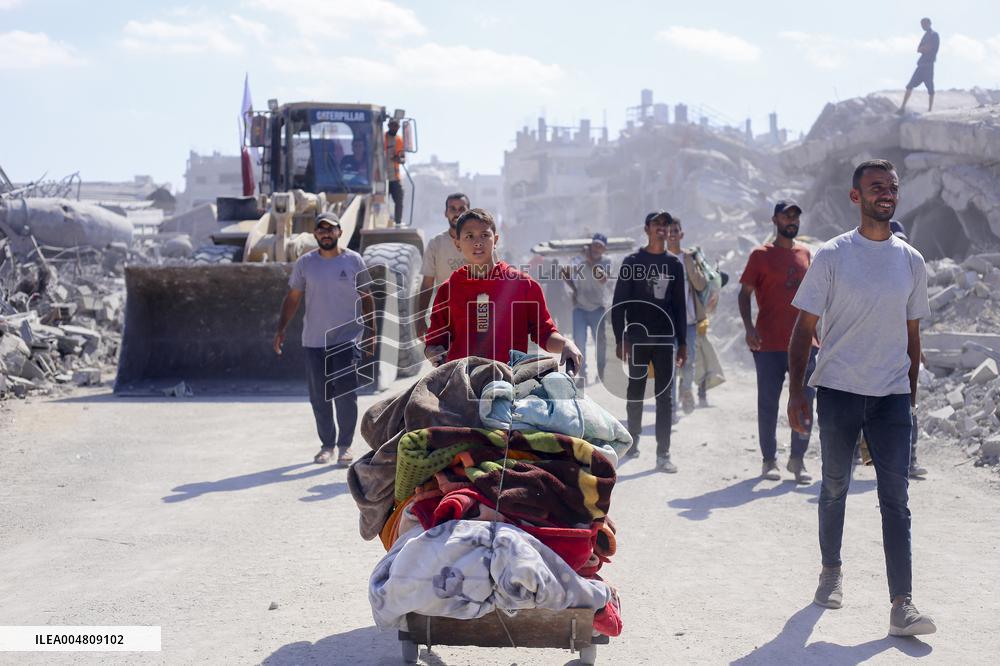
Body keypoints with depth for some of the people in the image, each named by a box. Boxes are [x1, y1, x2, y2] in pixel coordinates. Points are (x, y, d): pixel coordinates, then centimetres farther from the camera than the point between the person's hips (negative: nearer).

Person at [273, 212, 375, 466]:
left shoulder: (354, 260, 2)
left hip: (346, 339, -2)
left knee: (346, 395, -6)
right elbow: (292, 298, 10)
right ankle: (327, 444, 18)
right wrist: (281, 329, 2)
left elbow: (366, 298, 8)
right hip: (314, 340, 2)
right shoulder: (305, 263, 4)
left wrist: (370, 331, 2)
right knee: (319, 397, 6)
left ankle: (345, 445, 6)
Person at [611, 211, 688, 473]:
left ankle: (662, 454, 0)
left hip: (665, 339, 2)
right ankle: (633, 440, 25)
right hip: (637, 338, -2)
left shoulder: (674, 264, 9)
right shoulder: (632, 262, 0)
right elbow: (619, 302, -2)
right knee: (635, 393, 7)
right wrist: (620, 339, -9)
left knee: (664, 396, -1)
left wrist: (682, 342, 6)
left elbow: (680, 305, 11)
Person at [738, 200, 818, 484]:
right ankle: (769, 460, 13)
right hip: (769, 344, -4)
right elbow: (745, 293, -2)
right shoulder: (761, 255, 0)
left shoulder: (805, 253, 12)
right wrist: (749, 327, -16)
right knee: (768, 404, 3)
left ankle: (797, 459, 12)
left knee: (806, 402, 1)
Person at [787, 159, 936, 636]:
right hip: (838, 390, -2)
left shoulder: (911, 261, 7)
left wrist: (911, 393, 14)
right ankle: (831, 572, 33)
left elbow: (912, 333, 15)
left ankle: (901, 605, -6)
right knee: (835, 488, 12)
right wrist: (796, 393, -8)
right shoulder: (832, 256, -3)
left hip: (892, 396, 2)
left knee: (896, 499, -4)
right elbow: (804, 328, -2)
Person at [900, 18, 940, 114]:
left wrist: (921, 48, 0)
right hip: (921, 64, 8)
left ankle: (930, 110, 0)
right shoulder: (926, 35, 19)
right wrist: (923, 48, -7)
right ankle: (903, 107, -1)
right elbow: (919, 49, 11)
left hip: (928, 65, -8)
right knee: (910, 86, 0)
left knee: (930, 88, -3)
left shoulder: (934, 35, -5)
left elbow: (927, 48, -15)